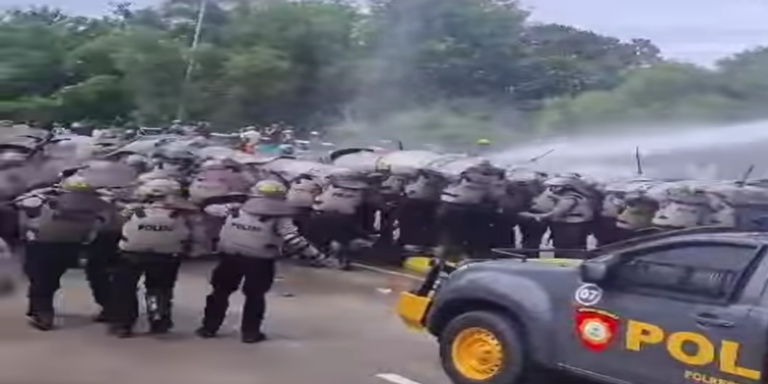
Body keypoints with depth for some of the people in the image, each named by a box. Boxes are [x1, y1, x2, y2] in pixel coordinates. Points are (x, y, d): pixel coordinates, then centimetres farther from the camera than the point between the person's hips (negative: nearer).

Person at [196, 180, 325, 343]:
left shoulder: (234, 211, 4)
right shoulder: (279, 218, -9)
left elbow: (212, 209, 18)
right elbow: (292, 239, -18)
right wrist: (315, 254, -11)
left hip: (230, 257, 3)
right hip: (260, 261, -3)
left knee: (221, 291, 17)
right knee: (255, 296, 13)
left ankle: (209, 327, 23)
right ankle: (250, 332, 13)